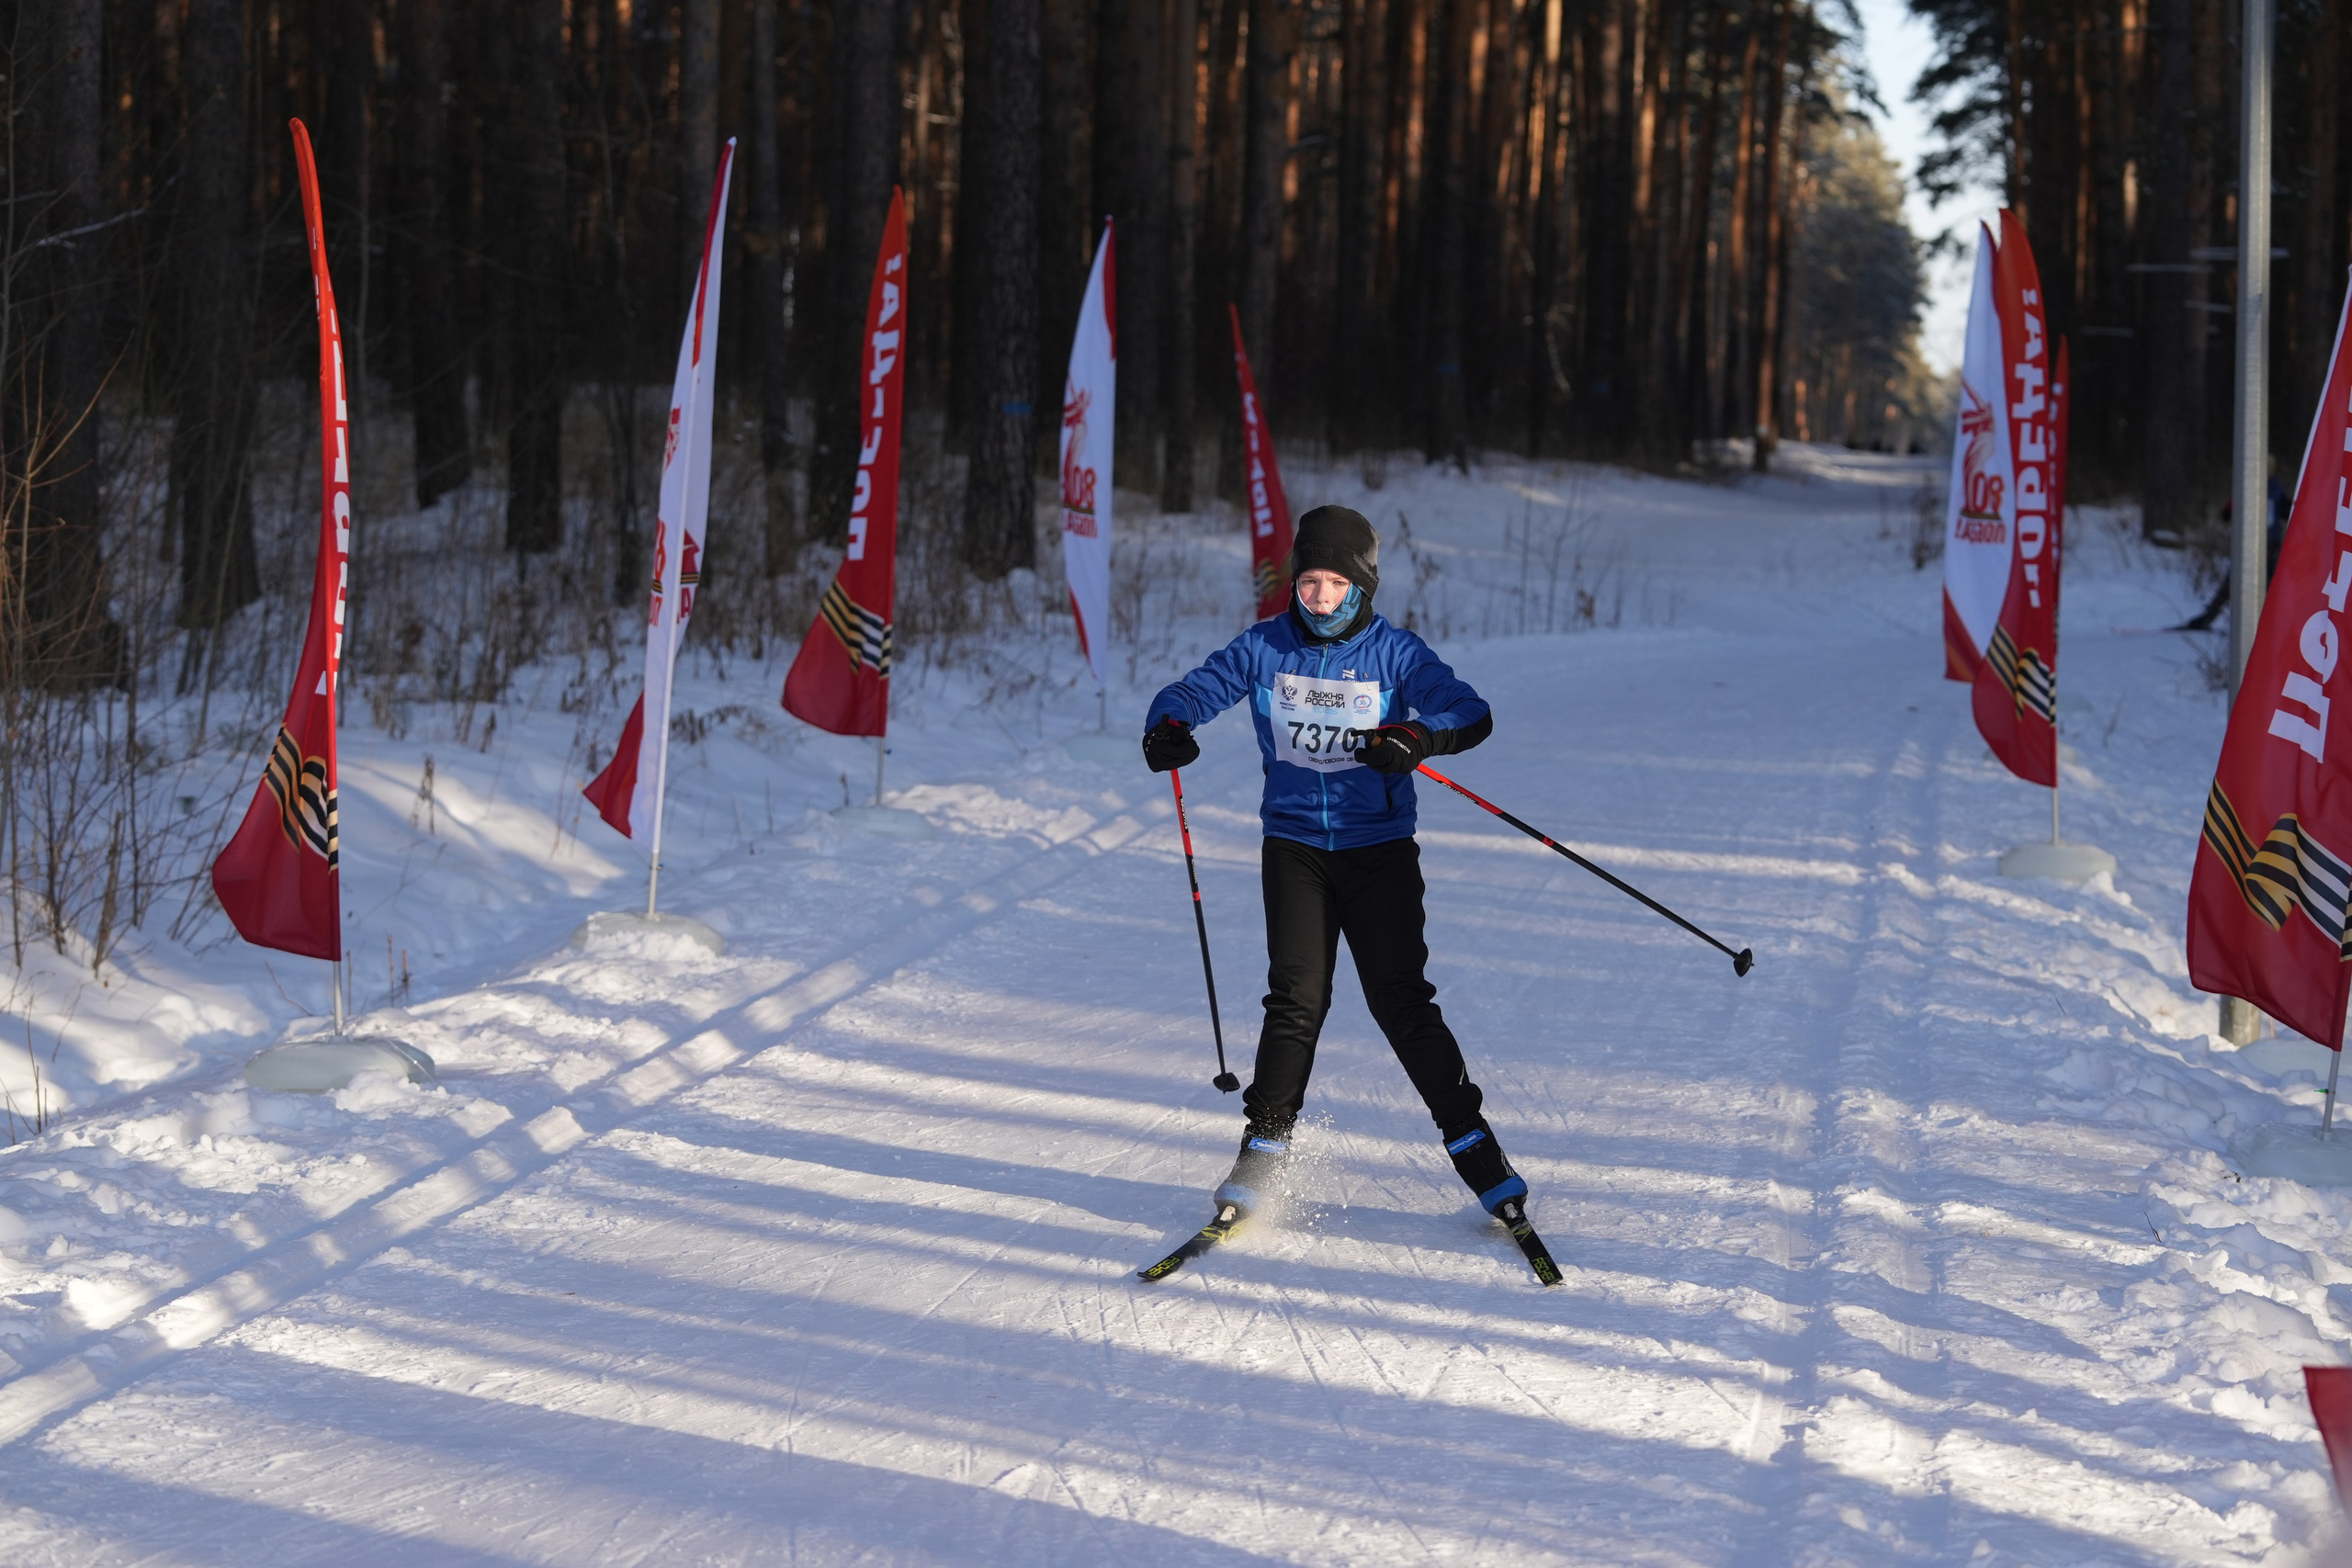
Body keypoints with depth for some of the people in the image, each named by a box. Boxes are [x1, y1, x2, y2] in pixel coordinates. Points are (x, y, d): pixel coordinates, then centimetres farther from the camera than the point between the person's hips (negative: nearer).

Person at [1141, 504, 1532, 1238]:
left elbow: (1471, 713, -15)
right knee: (1297, 997, -8)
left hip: (1378, 847, -2)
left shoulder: (1394, 652, -5)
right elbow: (1195, 691, 2)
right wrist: (1169, 727, -23)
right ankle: (1266, 1139, 7)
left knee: (1401, 1000, -7)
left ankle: (1470, 1139, 3)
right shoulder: (1264, 648, 2)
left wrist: (1416, 736, -36)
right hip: (1294, 845, 2)